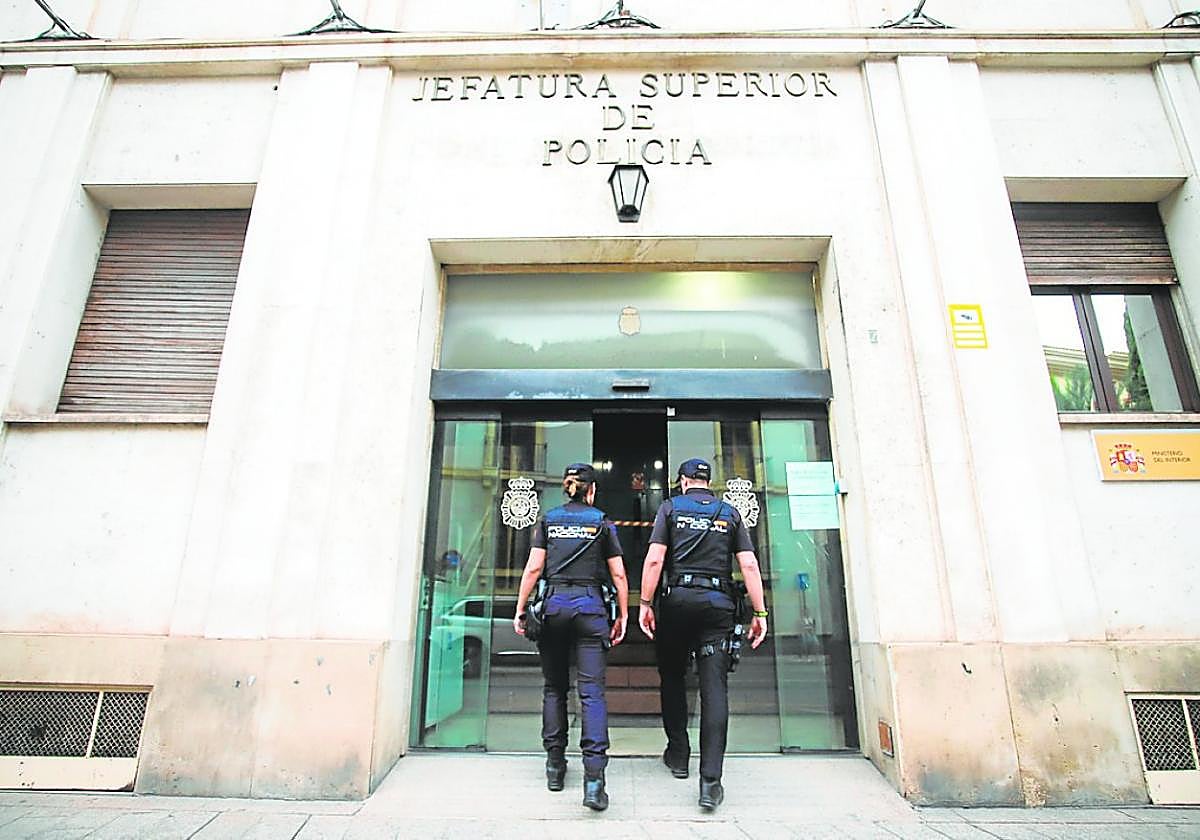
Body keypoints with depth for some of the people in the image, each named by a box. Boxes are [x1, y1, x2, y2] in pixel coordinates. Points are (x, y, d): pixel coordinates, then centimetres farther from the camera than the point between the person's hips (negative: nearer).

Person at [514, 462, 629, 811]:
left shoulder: (548, 520, 9)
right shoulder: (603, 522, 6)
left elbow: (534, 568, 2)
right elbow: (618, 575, 3)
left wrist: (520, 610, 6)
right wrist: (622, 616, 8)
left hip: (554, 604, 2)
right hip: (590, 606, -1)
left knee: (554, 687, 15)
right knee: (592, 691, -2)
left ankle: (555, 765, 19)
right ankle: (593, 777, -10)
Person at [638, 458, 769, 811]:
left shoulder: (671, 507, 6)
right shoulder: (730, 513, 12)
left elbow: (654, 559, -4)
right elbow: (749, 565, 3)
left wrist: (645, 603, -1)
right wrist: (759, 613, 5)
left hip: (678, 599, -1)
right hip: (718, 603, 1)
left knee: (672, 678, 17)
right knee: (715, 688, 0)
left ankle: (678, 755, 26)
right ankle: (710, 780, -4)